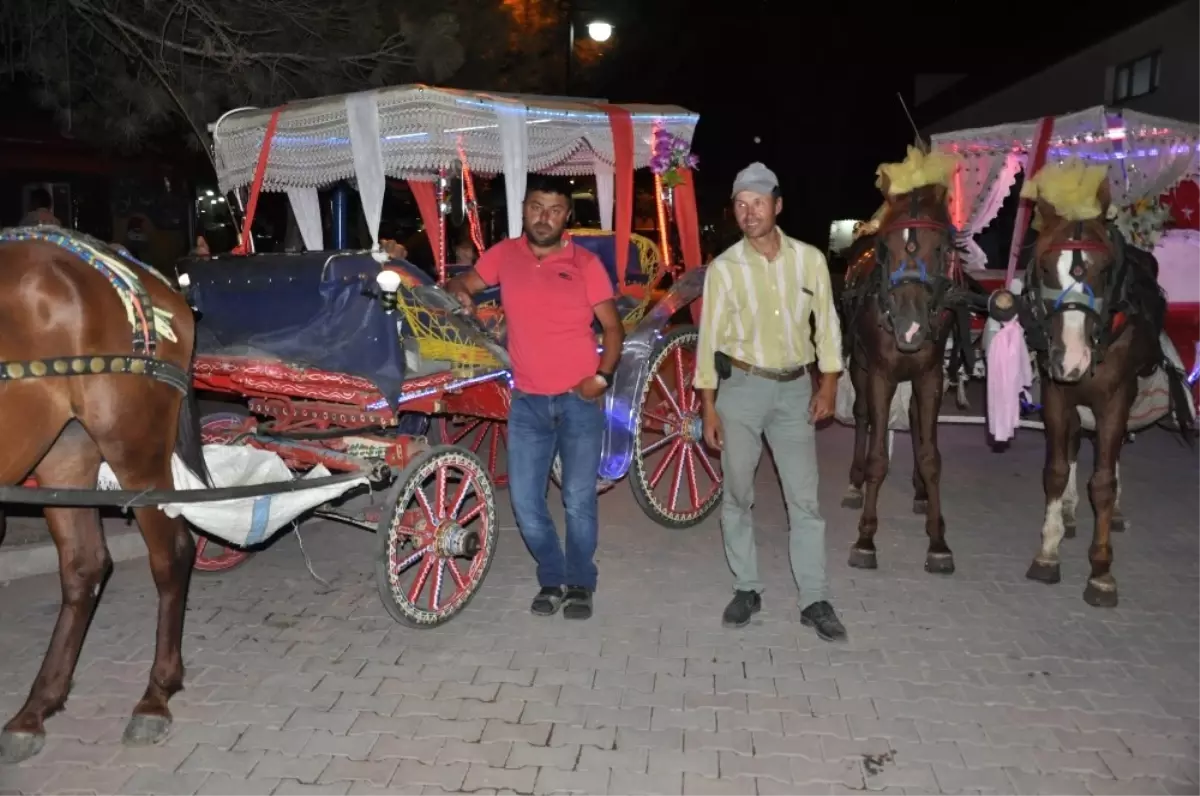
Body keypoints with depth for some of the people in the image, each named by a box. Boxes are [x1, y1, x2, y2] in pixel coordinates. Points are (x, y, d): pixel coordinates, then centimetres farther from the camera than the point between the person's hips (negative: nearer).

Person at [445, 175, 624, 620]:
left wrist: (603, 376, -13)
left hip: (580, 399, -2)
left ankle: (580, 584, 22)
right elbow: (464, 284, 18)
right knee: (525, 500, 4)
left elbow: (612, 327, 1)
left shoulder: (586, 264, -3)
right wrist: (458, 293, -6)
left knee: (578, 500, 3)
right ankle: (551, 579, 25)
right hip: (528, 401, 3)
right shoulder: (504, 255, 4)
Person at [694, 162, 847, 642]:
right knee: (737, 496, 7)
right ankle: (746, 589, 21)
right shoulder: (723, 268, -4)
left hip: (795, 388, 1)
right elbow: (709, 339, -2)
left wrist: (828, 385, 1)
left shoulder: (809, 259, 0)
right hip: (741, 387, -1)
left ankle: (814, 600, 10)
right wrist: (708, 408, -4)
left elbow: (826, 324, 7)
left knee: (805, 498, 2)